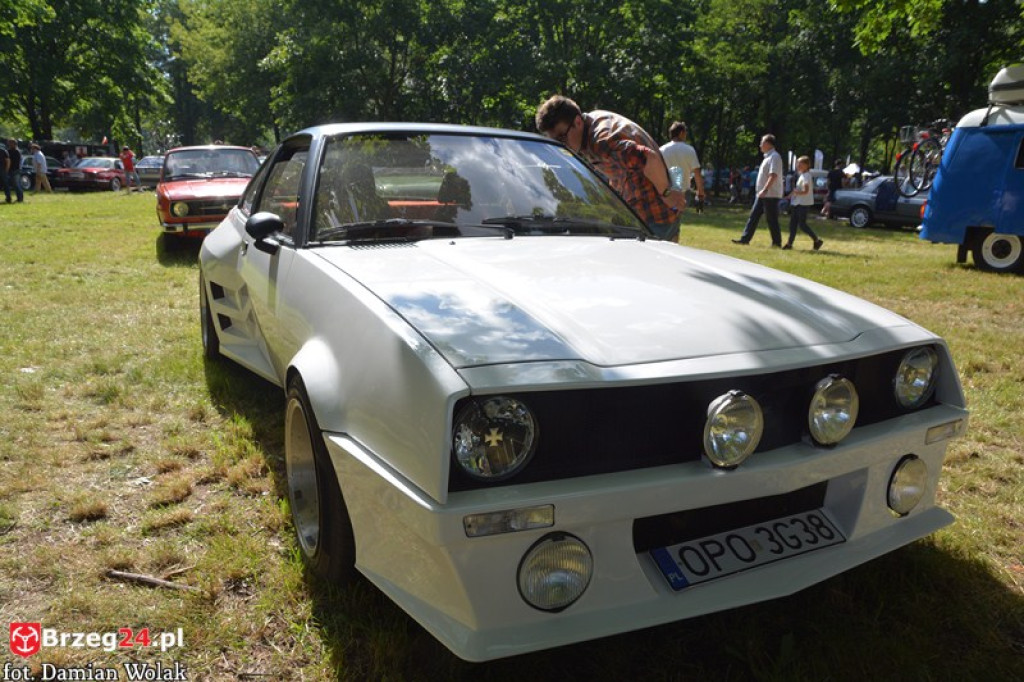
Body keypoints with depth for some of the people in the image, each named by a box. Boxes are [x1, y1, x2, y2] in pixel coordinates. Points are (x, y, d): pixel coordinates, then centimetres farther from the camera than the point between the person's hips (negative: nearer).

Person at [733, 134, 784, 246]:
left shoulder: (774, 157, -14)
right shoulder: (768, 157, 17)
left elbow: (773, 176, -24)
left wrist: (765, 190, -30)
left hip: (770, 195, -10)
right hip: (762, 195, 10)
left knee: (772, 220, -4)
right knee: (753, 216, 7)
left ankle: (777, 242, 4)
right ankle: (745, 238, 9)